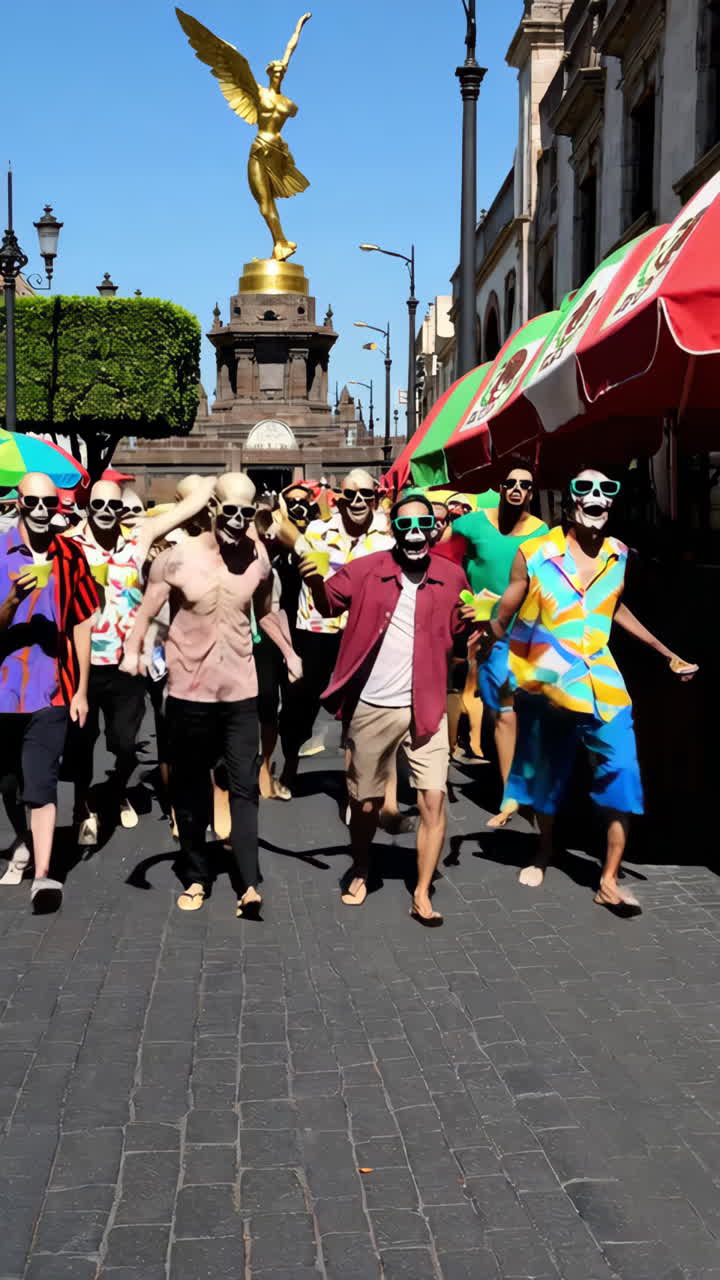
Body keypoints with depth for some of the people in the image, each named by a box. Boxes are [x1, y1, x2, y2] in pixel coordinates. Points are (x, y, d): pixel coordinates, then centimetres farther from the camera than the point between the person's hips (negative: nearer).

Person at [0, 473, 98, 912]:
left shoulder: (71, 555, 0)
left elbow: (81, 625, 6)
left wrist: (82, 690, 3)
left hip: (51, 690, -1)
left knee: (42, 783, -7)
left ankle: (43, 874, -8)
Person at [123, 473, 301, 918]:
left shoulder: (259, 556, -1)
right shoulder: (179, 556, -10)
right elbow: (146, 613, -10)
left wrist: (289, 652, 14)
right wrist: (133, 651, -27)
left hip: (240, 690, 1)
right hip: (189, 690, -1)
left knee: (245, 787, -3)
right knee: (190, 791, 10)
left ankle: (248, 884, -4)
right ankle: (196, 877, 23)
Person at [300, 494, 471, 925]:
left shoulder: (451, 576, 2)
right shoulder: (367, 570, -4)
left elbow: (461, 633, 11)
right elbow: (329, 605, -7)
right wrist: (316, 582, -28)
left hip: (426, 707, 1)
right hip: (371, 707, -1)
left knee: (434, 799, -7)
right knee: (365, 802, 12)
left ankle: (422, 896, 3)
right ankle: (360, 873, 36)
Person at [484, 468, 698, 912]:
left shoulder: (618, 556, 2)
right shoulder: (534, 554, -9)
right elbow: (503, 619, -3)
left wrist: (668, 654, 19)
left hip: (601, 683, 2)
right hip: (544, 683, -2)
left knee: (622, 774, -9)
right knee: (545, 775, 15)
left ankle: (609, 881, 0)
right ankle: (545, 855, 40)